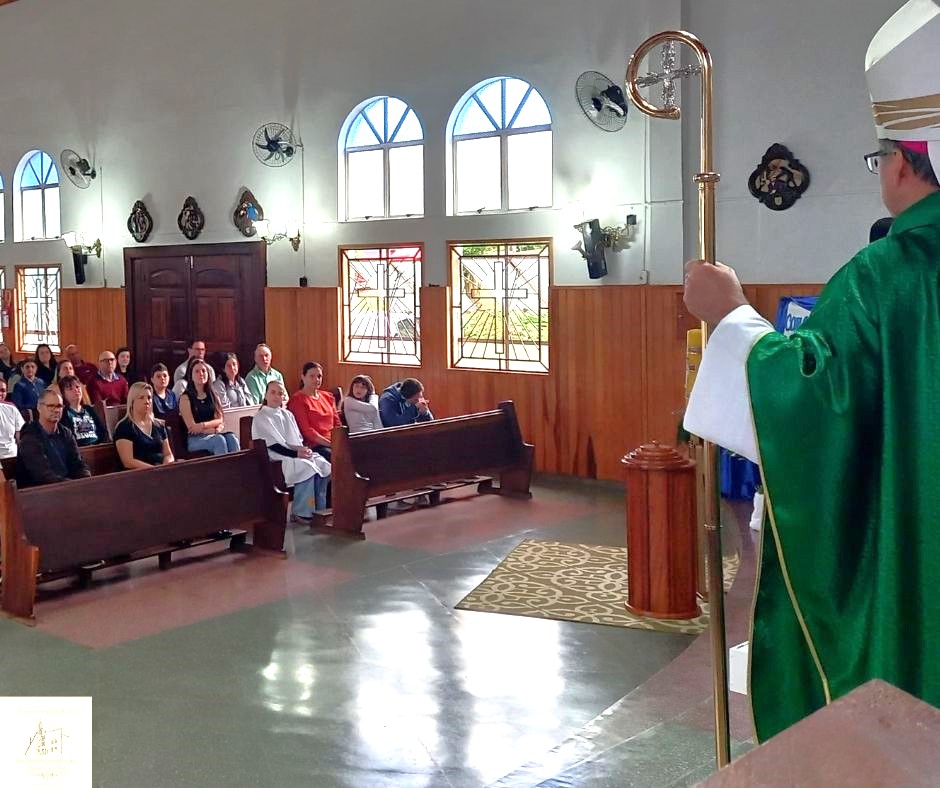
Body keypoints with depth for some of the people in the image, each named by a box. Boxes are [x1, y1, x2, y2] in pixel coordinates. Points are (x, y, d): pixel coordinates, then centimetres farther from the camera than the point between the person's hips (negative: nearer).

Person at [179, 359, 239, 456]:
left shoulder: (213, 396, 19)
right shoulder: (185, 398, 3)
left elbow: (220, 420, 8)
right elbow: (191, 428, -5)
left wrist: (203, 425, -12)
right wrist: (215, 430, -10)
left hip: (214, 434, 4)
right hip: (195, 439, -4)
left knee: (231, 438, -30)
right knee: (219, 439, -35)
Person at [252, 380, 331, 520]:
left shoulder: (287, 415, 19)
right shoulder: (260, 418, -2)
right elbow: (273, 445, -12)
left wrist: (303, 449, -7)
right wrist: (296, 454, -19)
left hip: (296, 453, 7)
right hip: (275, 459, -7)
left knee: (323, 465, -17)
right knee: (307, 468, -31)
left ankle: (319, 509, -14)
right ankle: (300, 513, -24)